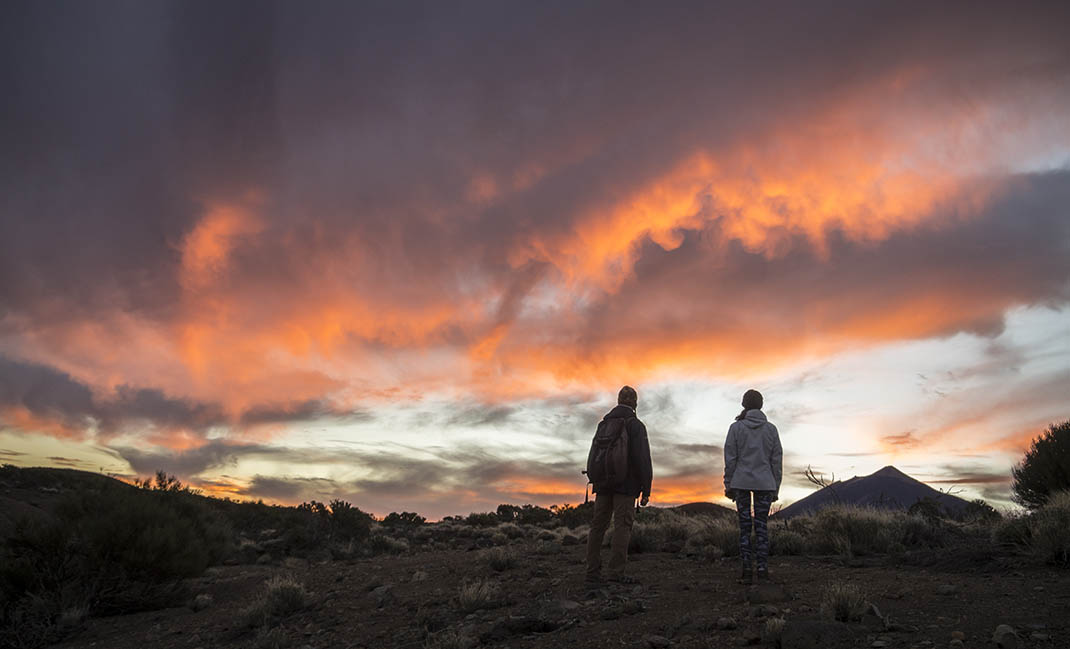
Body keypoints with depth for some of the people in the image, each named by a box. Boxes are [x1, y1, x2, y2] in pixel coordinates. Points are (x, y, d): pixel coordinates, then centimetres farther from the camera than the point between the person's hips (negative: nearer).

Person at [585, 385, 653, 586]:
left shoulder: (603, 424, 15)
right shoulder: (635, 425, -4)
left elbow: (592, 456, 16)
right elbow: (643, 460, -11)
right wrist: (646, 490, -8)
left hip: (603, 484, 6)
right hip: (625, 485, -5)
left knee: (598, 526, 6)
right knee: (622, 526, -6)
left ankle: (592, 573, 4)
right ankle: (616, 573, -12)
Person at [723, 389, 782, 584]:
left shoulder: (736, 428, -3)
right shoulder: (771, 429, 3)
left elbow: (730, 458, -3)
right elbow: (777, 460, 4)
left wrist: (728, 484, 4)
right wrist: (775, 487, 11)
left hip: (741, 482, -1)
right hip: (764, 483, 1)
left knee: (744, 526, 5)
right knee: (762, 526, 7)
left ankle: (746, 569, 1)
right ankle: (763, 569, 3)